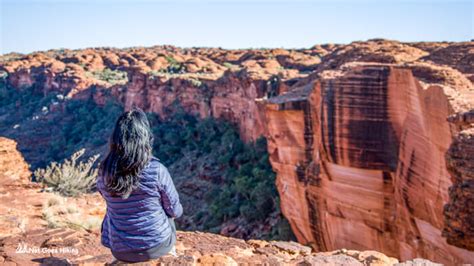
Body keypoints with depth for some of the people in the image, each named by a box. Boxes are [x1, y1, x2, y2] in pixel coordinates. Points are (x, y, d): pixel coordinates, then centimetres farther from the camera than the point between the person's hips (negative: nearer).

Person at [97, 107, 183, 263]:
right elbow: (175, 211, -9)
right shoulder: (157, 170, -22)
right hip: (157, 245, -2)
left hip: (120, 250, 2)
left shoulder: (104, 172, -13)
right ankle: (168, 252, 47)